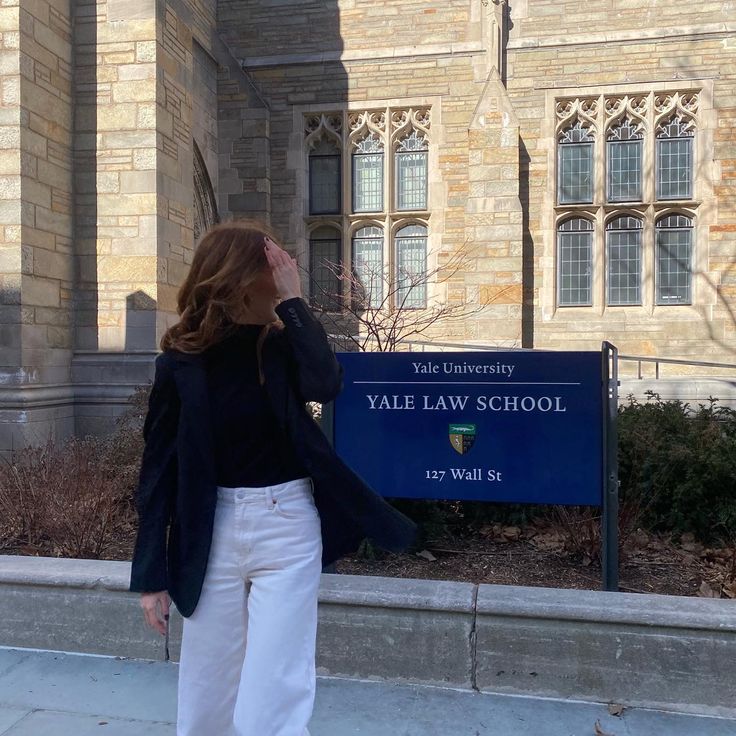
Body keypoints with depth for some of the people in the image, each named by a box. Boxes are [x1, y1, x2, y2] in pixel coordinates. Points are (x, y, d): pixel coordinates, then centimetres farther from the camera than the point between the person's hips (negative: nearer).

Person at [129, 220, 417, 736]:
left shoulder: (282, 344, -2)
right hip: (213, 533, 1)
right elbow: (159, 468, -2)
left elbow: (325, 385, -24)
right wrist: (152, 573, -1)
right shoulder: (182, 361, -4)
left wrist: (293, 301, -18)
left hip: (287, 528, -1)